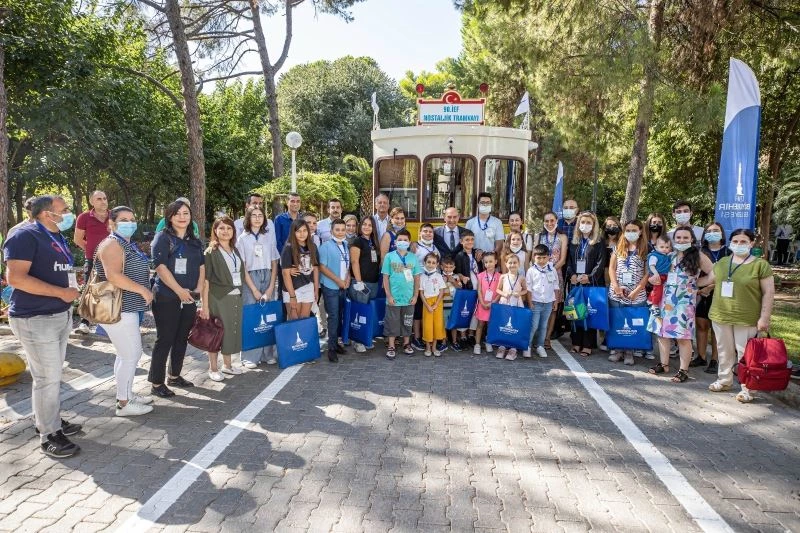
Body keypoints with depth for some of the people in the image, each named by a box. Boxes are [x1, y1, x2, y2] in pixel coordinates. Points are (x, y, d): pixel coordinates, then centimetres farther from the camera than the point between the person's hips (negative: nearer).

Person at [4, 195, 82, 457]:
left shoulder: (57, 238, 14)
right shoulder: (25, 236, -14)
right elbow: (16, 278, -24)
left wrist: (72, 287, 10)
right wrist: (61, 292, -22)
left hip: (61, 315, 9)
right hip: (36, 319, -9)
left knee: (54, 374, 18)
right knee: (47, 377, -3)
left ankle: (50, 420, 32)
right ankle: (49, 436, 7)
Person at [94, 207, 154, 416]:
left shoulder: (128, 244, 16)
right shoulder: (112, 244, -15)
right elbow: (113, 276, -28)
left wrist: (143, 291, 18)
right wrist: (143, 290, -23)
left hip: (126, 308, 11)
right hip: (118, 310, -11)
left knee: (126, 355, 18)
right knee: (131, 355, -5)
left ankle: (125, 394, 29)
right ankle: (124, 403, 5)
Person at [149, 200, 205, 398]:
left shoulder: (195, 241, 13)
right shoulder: (163, 237, -7)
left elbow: (201, 266, 15)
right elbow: (160, 267, -16)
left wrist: (199, 288, -1)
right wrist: (179, 291, -19)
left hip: (189, 298, 7)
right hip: (167, 298, -6)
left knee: (182, 339, 14)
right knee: (165, 340, -2)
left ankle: (174, 375, 27)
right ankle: (157, 382, 8)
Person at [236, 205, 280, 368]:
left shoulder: (268, 236, 10)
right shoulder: (242, 238, 2)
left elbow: (274, 263, 9)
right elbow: (242, 266, -3)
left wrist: (271, 287, -1)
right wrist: (254, 290, -9)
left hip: (268, 278, 3)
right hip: (250, 278, -2)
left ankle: (267, 354, 11)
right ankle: (250, 357, 2)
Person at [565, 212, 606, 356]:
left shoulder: (599, 243, 2)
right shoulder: (574, 242, 15)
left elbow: (600, 263, -6)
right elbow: (569, 261, 11)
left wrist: (589, 277, -18)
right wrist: (571, 275, -7)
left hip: (592, 283, -4)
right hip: (575, 282, 4)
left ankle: (588, 345, 1)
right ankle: (576, 343, 13)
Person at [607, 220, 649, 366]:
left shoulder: (645, 250, 0)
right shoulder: (618, 247, 8)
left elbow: (647, 273, -3)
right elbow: (612, 268, 6)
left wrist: (637, 290, -11)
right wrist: (616, 286, -7)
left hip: (637, 295, -2)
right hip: (616, 293, 2)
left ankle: (629, 352, 12)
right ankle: (617, 350, 16)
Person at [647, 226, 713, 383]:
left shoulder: (698, 256, -3)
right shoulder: (670, 256, 10)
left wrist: (697, 284, -5)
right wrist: (654, 277, 0)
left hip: (684, 301, -5)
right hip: (666, 299, 5)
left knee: (683, 336, -4)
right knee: (662, 332, 8)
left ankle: (684, 370, 5)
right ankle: (664, 364, 21)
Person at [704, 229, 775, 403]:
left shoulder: (760, 265, -7)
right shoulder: (722, 262, 7)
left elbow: (769, 293, -7)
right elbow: (709, 280, 21)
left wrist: (764, 318, -11)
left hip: (746, 319, -4)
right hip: (720, 316, 5)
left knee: (745, 354, 2)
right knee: (724, 351, 17)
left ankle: (746, 388, 14)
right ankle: (724, 380, 32)